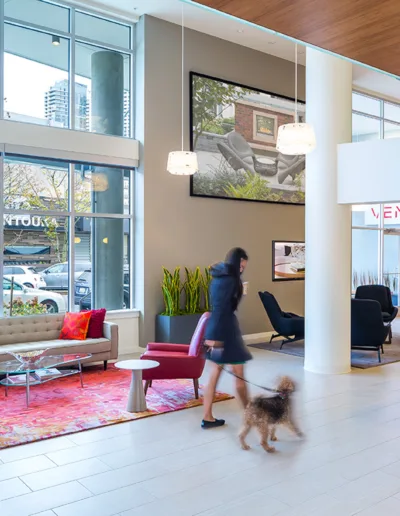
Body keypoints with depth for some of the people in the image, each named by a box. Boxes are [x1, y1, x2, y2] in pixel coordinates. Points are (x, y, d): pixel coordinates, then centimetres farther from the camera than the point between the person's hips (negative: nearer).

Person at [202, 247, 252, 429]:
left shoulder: (219, 276, 13)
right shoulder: (229, 278, -15)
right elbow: (220, 308, -21)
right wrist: (215, 336, -23)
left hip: (216, 330, 9)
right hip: (225, 329, -9)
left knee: (214, 374, 11)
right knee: (239, 374, 5)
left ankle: (207, 418, 14)